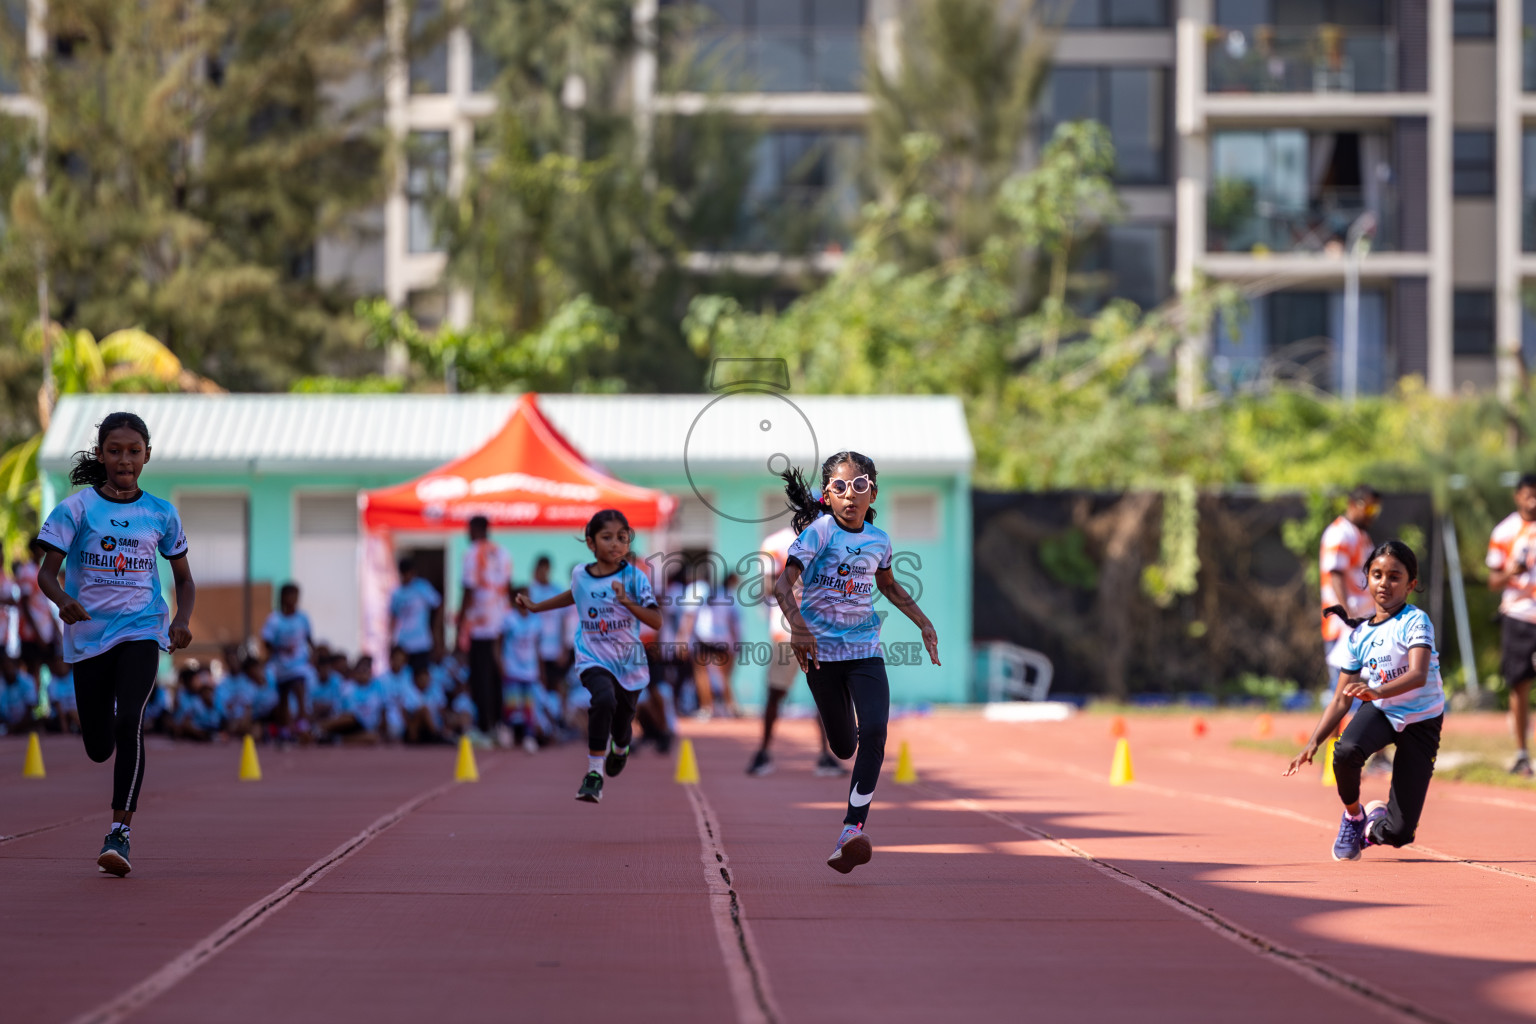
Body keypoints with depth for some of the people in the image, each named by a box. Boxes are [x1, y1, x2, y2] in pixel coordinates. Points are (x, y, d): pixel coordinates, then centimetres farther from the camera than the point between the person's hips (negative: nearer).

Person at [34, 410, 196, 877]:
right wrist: (63, 601, -26)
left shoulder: (161, 514, 5)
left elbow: (184, 579, 14)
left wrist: (182, 620, -6)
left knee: (129, 721, -24)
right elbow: (46, 572, -4)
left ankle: (119, 833, -23)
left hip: (142, 630, -1)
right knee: (99, 747, 4)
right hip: (89, 635, 1)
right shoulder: (76, 509, 0)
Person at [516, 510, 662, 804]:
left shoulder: (634, 577, -11)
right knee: (604, 700, -31)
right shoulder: (580, 575, -2)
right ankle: (594, 774, -27)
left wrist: (627, 602, -31)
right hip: (594, 660, 0)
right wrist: (535, 606, 25)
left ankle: (620, 749, 54)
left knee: (622, 723, 13)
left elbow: (656, 621, -17)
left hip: (629, 664, 0)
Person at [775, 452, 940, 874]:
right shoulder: (819, 531, -12)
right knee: (843, 745, 7)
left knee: (874, 732, -19)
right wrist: (798, 626, -39)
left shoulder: (878, 540, 3)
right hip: (822, 649, -2)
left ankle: (853, 830, -23)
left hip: (865, 649, 2)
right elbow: (783, 583, -23)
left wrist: (924, 623, 21)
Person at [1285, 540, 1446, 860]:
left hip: (1421, 720, -3)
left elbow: (1418, 675, -34)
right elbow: (1341, 701, 4)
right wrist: (1313, 744, -7)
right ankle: (1352, 816, -4)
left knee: (1398, 833, -11)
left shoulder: (1415, 622, -16)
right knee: (1345, 751, -35)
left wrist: (1378, 691, -52)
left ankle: (1375, 820, 28)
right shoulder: (1358, 635, -1)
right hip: (1379, 712, 3)